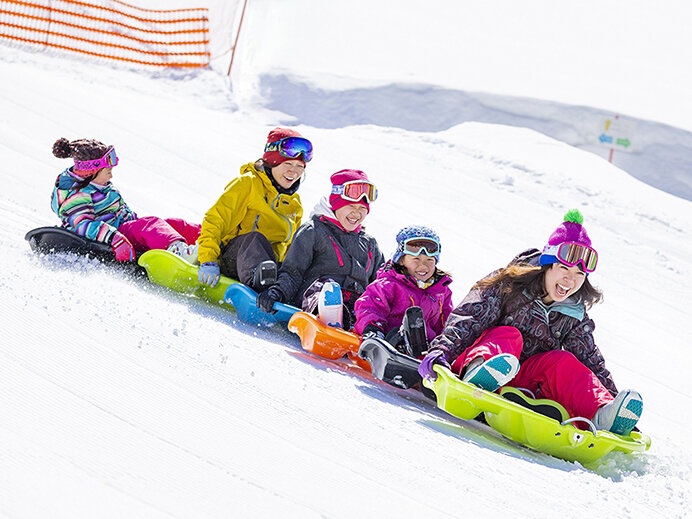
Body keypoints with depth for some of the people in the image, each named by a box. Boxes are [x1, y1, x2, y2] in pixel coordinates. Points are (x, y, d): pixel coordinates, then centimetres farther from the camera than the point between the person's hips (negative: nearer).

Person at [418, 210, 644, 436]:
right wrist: (441, 351, -32)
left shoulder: (574, 317, 10)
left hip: (523, 383, 4)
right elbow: (467, 319, -15)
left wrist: (613, 395, -4)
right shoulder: (508, 285, -5)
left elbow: (590, 361, 9)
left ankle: (603, 416, -46)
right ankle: (478, 373, -64)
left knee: (561, 361, -21)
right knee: (509, 336, -30)